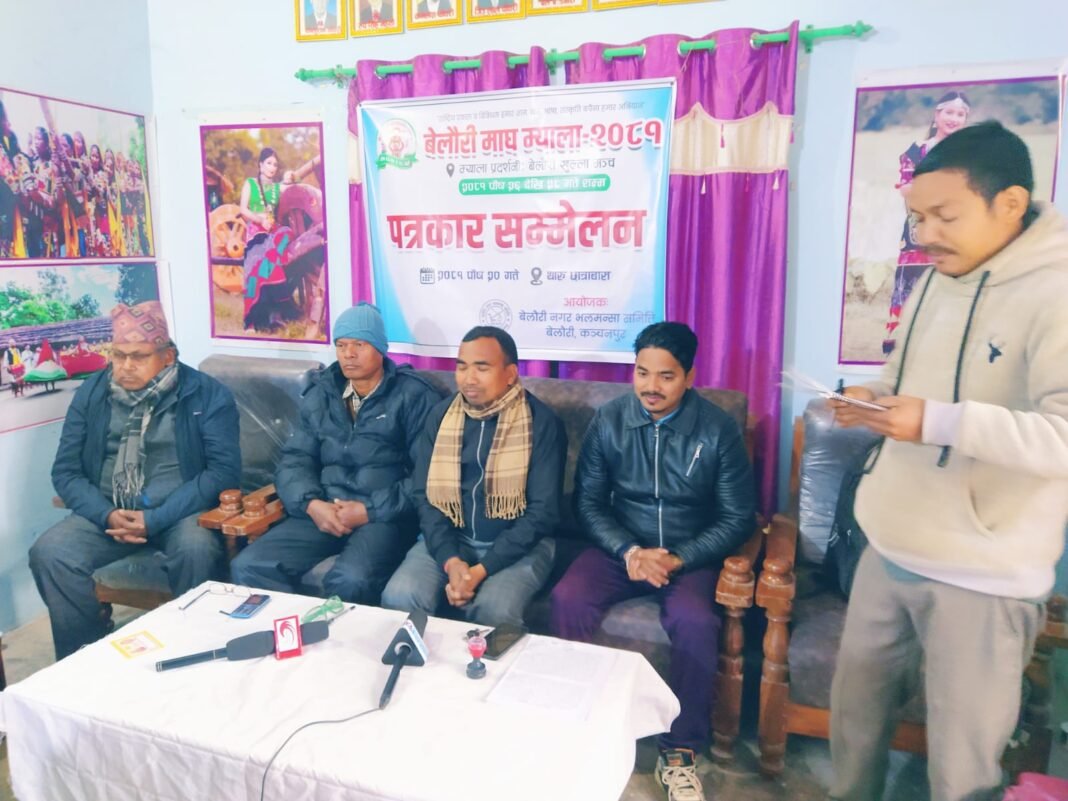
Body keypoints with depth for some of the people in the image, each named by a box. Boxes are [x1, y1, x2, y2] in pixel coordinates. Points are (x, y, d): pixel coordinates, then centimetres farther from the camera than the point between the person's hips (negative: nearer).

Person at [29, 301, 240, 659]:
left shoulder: (207, 394, -5)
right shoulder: (91, 393, 8)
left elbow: (225, 469, -13)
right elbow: (66, 470, 6)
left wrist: (156, 519, -20)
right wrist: (106, 514, -14)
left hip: (180, 511, -4)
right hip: (108, 512, 4)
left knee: (196, 549, -34)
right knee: (49, 553, -21)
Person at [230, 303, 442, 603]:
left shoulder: (414, 396, -1)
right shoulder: (320, 395, 16)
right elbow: (295, 459, 11)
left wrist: (370, 511, -15)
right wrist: (311, 504, -10)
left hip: (385, 516, -5)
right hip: (325, 512, 5)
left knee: (349, 581, -34)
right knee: (248, 567, -16)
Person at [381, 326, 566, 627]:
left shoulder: (542, 422, -8)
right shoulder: (441, 416, 4)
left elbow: (543, 511, -11)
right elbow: (424, 496, 1)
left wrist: (482, 569, -20)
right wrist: (450, 560, -16)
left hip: (518, 545, -3)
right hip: (449, 539, 3)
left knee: (495, 609, -31)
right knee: (398, 597, -22)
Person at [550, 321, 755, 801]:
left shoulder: (718, 430, -7)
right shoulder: (609, 420, -3)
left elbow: (738, 518, -5)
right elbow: (588, 502, 0)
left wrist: (678, 559, -17)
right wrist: (628, 552, -16)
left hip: (690, 555, -1)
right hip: (621, 548, 2)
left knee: (694, 621, -31)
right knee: (567, 600, -25)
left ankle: (680, 753, -10)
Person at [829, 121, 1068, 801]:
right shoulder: (936, 283, 8)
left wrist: (938, 422, -32)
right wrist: (877, 400, 0)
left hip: (982, 576, -7)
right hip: (889, 553, 8)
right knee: (855, 704, 22)